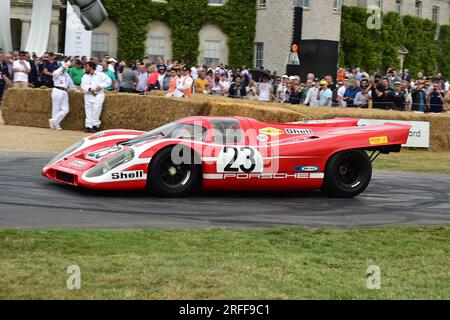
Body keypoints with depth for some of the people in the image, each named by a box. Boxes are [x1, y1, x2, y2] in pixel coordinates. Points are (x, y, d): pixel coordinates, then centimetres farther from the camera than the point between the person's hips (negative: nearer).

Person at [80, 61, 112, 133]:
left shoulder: (100, 74, 2)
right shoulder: (85, 76, 14)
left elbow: (108, 81, 0)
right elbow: (83, 85, 2)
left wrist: (100, 86, -9)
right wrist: (89, 89, -17)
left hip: (98, 95, -4)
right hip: (88, 95, 4)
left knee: (96, 110, -12)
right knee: (88, 111, 0)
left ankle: (95, 126, -7)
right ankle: (88, 126, 0)